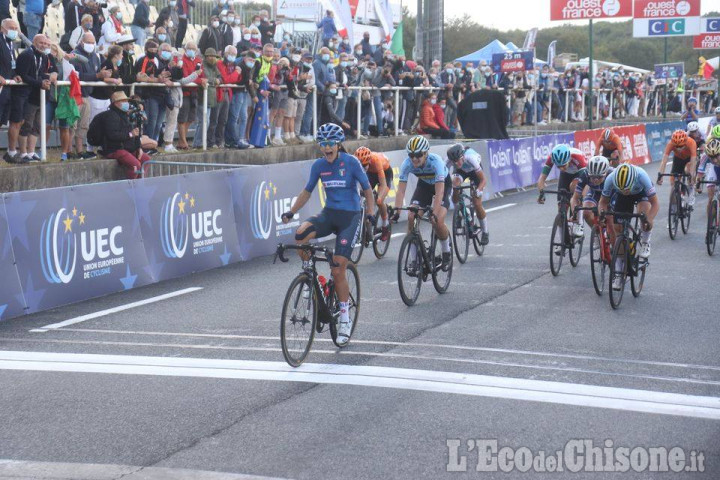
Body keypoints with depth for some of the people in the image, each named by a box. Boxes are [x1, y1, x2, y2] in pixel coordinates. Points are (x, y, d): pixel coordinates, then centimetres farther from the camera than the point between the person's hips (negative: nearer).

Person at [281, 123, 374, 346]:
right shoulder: (319, 165, 1)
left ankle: (345, 320, 5)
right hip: (329, 213, 4)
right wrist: (291, 212, 0)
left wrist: (370, 213, -19)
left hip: (350, 216, -4)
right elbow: (307, 191, 11)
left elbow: (367, 189, -4)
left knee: (338, 270, -10)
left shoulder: (351, 162, -10)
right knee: (301, 235, -28)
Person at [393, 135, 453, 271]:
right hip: (424, 184, 4)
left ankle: (447, 252, 7)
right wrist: (396, 211, -42)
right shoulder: (407, 163, -27)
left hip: (443, 184, -4)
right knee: (411, 218, -16)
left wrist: (434, 213, -53)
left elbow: (439, 191, -43)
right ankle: (415, 261, -6)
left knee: (438, 222, -23)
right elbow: (401, 189, -29)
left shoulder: (435, 161, -37)